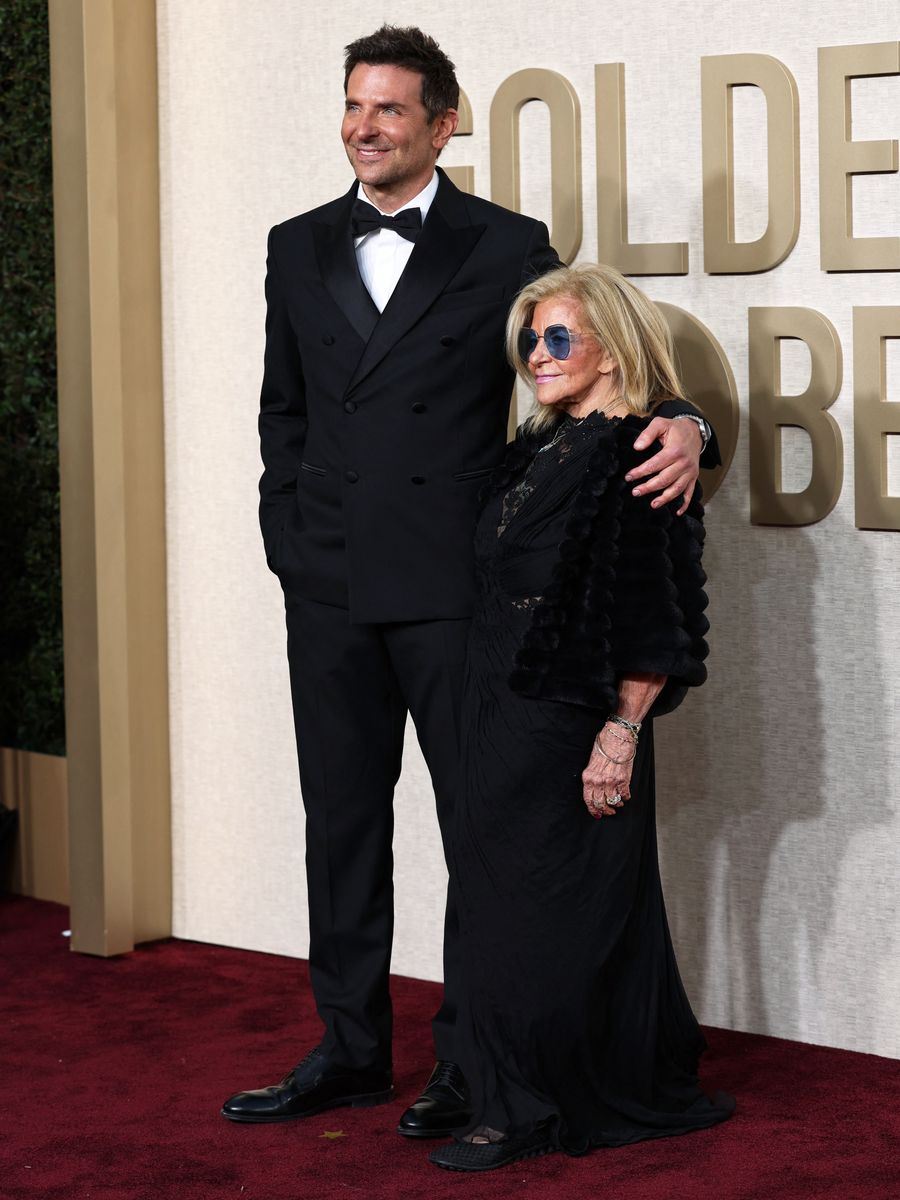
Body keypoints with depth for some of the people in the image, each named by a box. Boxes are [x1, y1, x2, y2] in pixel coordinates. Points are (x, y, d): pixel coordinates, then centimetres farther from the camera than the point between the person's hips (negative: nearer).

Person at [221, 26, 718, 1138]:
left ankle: (470, 1056, 14)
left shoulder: (506, 248, -1)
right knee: (342, 822, 11)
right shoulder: (300, 249, 12)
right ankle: (350, 1047, 22)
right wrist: (288, 534, 9)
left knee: (480, 825, 3)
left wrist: (679, 423, -22)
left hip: (456, 585, -4)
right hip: (330, 587, 4)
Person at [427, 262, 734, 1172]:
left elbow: (654, 620, -15)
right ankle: (518, 1104, 18)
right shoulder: (534, 453, 13)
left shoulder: (638, 456, -11)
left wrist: (621, 733, -18)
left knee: (558, 912, -2)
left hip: (571, 724, -8)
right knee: (501, 900, 10)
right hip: (504, 720, 8)